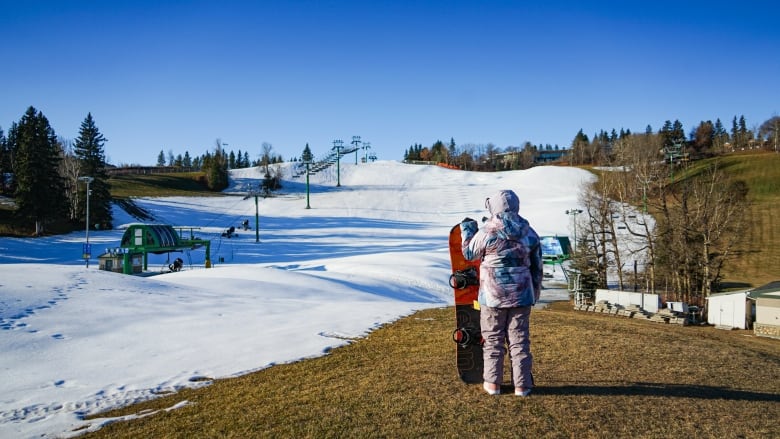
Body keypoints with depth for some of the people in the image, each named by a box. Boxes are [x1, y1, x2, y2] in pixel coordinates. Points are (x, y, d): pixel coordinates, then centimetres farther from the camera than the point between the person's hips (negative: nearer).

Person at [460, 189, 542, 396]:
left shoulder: (487, 232, -12)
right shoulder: (530, 233, 2)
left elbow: (469, 253, 5)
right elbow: (537, 266, 9)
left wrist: (466, 229, 19)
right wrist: (535, 291, 21)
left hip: (493, 295, -3)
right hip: (521, 295, 3)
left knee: (493, 339, 9)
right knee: (519, 339, 10)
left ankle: (493, 383, 16)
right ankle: (522, 384, 14)